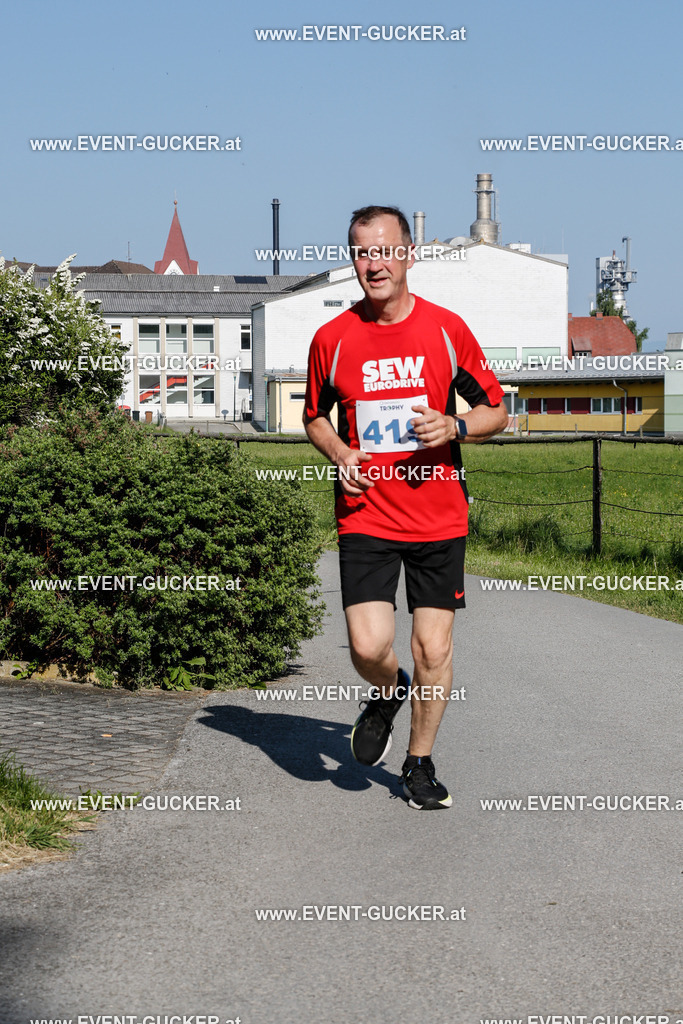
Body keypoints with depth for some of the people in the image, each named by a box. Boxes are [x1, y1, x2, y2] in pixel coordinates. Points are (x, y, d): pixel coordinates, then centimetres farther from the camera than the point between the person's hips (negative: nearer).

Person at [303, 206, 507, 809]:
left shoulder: (447, 329, -1)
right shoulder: (332, 339, 1)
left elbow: (496, 412, 7)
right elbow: (315, 416, 16)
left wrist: (453, 427, -13)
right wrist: (339, 453, -5)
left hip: (439, 517, 0)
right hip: (365, 517, 0)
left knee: (434, 647, 1)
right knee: (368, 646, -12)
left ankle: (420, 764, 23)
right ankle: (388, 693, 25)